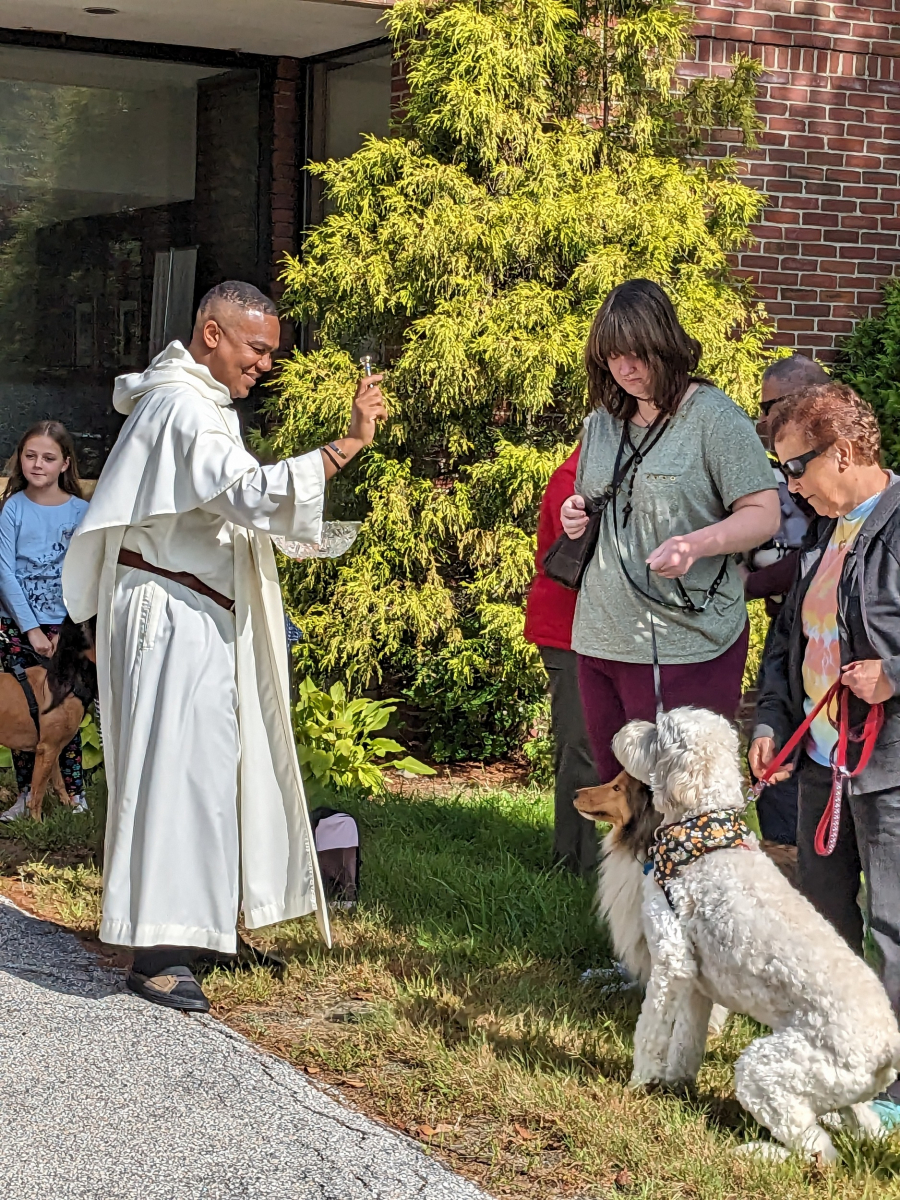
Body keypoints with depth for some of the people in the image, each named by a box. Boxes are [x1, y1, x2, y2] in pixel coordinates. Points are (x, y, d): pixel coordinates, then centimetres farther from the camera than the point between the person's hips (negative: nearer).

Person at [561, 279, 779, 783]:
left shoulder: (714, 416, -7)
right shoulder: (603, 422, 14)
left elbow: (763, 514, -10)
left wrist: (696, 543, -28)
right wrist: (576, 518, 4)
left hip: (686, 645, -6)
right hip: (601, 641, 7)